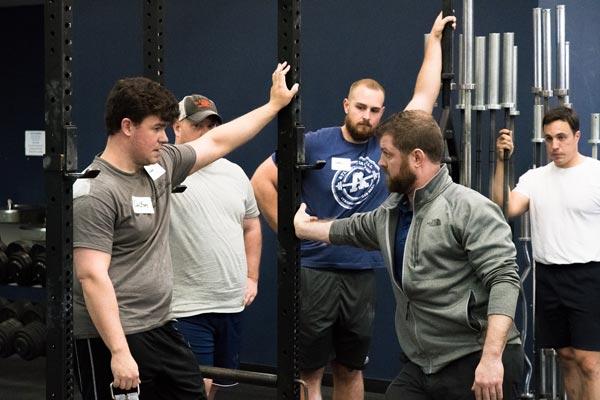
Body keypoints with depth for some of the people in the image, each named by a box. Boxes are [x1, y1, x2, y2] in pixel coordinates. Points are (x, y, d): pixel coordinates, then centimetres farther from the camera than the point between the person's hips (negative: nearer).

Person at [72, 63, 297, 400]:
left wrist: (275, 103, 26)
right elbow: (92, 277, -23)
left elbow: (217, 142, 21)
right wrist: (119, 352, -27)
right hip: (111, 338, -9)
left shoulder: (160, 165, 7)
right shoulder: (95, 192, -18)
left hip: (159, 330, 9)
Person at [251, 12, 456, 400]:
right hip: (314, 272, -3)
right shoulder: (314, 144, -4)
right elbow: (262, 180, 0)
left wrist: (435, 39, 17)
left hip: (362, 276, 3)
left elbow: (425, 96, 11)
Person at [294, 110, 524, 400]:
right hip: (422, 366, 7)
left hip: (478, 366, -7)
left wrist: (492, 357, -28)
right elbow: (352, 229, 35)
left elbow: (503, 279, -19)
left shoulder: (470, 209, -11)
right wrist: (303, 228, 50)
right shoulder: (391, 213, 13)